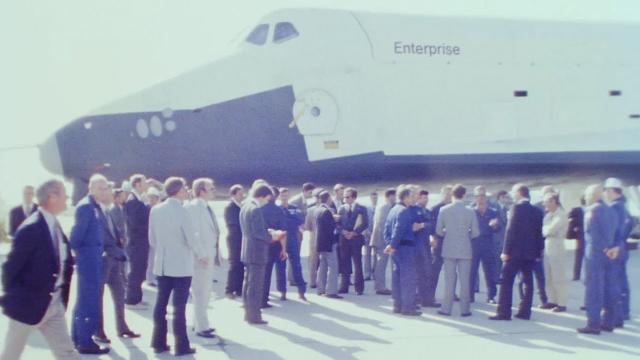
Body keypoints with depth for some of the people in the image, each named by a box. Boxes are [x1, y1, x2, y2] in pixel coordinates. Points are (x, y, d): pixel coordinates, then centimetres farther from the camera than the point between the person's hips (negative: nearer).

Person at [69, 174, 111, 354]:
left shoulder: (96, 207, 13)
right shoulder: (86, 206, -16)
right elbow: (78, 232, -20)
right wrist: (76, 250, -10)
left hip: (94, 258, 10)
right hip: (88, 258, -10)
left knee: (84, 300, 16)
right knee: (89, 301, -5)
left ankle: (78, 338, 26)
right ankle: (85, 342, 1)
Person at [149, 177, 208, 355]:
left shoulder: (155, 210, 2)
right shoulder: (181, 211, -16)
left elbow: (152, 239, 9)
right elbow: (192, 238, -15)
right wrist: (203, 256, 1)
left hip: (162, 264, 6)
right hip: (181, 266, -6)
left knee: (161, 304, 11)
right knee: (179, 306, -1)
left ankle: (159, 342, 17)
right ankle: (181, 346, 4)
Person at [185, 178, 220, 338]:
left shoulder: (207, 208, 13)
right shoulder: (193, 207, -14)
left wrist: (212, 254, 12)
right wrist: (202, 255, -20)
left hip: (208, 256, 9)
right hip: (200, 257, -9)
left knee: (205, 292, 16)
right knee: (200, 293, -2)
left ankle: (199, 323, 28)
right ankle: (201, 327, 6)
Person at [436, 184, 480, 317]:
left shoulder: (444, 210, -4)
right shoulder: (470, 212, -7)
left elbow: (438, 231, -1)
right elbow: (475, 233, -3)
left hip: (449, 249, 1)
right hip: (465, 249, -1)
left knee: (449, 279, 8)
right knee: (465, 280, 5)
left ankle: (446, 308, 10)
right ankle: (464, 309, 8)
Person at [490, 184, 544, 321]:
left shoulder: (517, 208, -11)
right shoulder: (537, 211, 9)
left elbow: (511, 230, -15)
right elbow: (539, 233, 11)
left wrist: (506, 251, -13)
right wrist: (539, 252, 16)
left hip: (515, 251, -7)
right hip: (530, 252, 7)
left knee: (506, 282, -3)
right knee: (528, 282, 9)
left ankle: (504, 312, -6)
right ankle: (525, 312, 10)